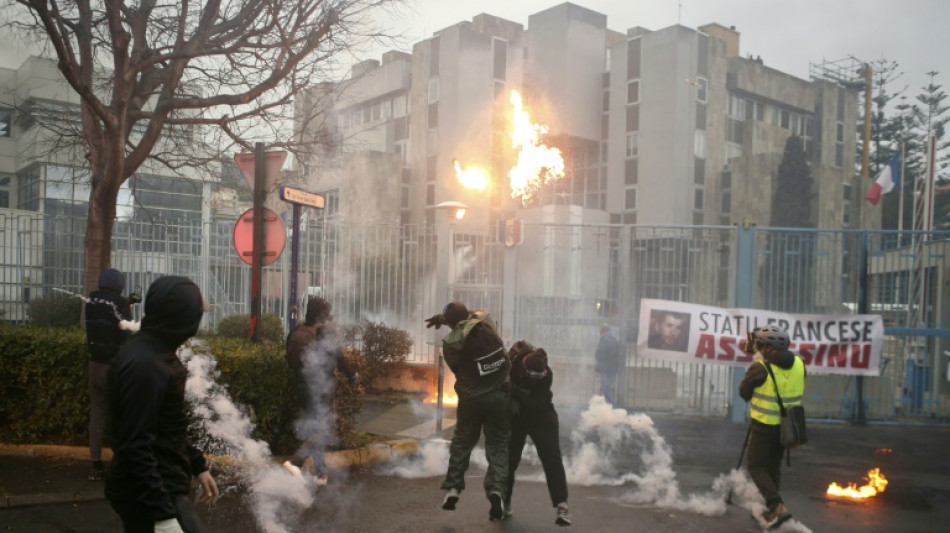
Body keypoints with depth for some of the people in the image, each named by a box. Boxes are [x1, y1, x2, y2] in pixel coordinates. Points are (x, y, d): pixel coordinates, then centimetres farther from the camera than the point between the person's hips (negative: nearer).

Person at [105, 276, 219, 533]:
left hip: (160, 485, 10)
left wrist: (197, 466, 21)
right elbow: (136, 447, -26)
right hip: (149, 495, -10)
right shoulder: (143, 365, -24)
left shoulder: (155, 353, 8)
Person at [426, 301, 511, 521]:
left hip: (470, 398, 0)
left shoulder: (450, 344, -9)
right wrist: (442, 317, 20)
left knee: (461, 443, 20)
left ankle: (453, 487, 19)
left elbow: (457, 370, 3)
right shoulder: (486, 322, -6)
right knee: (497, 446, 7)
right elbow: (474, 315, 16)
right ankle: (496, 489, -10)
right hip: (497, 396, 0)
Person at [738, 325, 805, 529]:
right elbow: (796, 392, 11)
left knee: (756, 466, 4)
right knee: (773, 465, 21)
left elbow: (744, 392, -7)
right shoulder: (799, 364, -2)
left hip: (765, 425, -6)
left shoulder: (761, 368, -20)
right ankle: (771, 508, 30)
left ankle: (777, 506, -12)